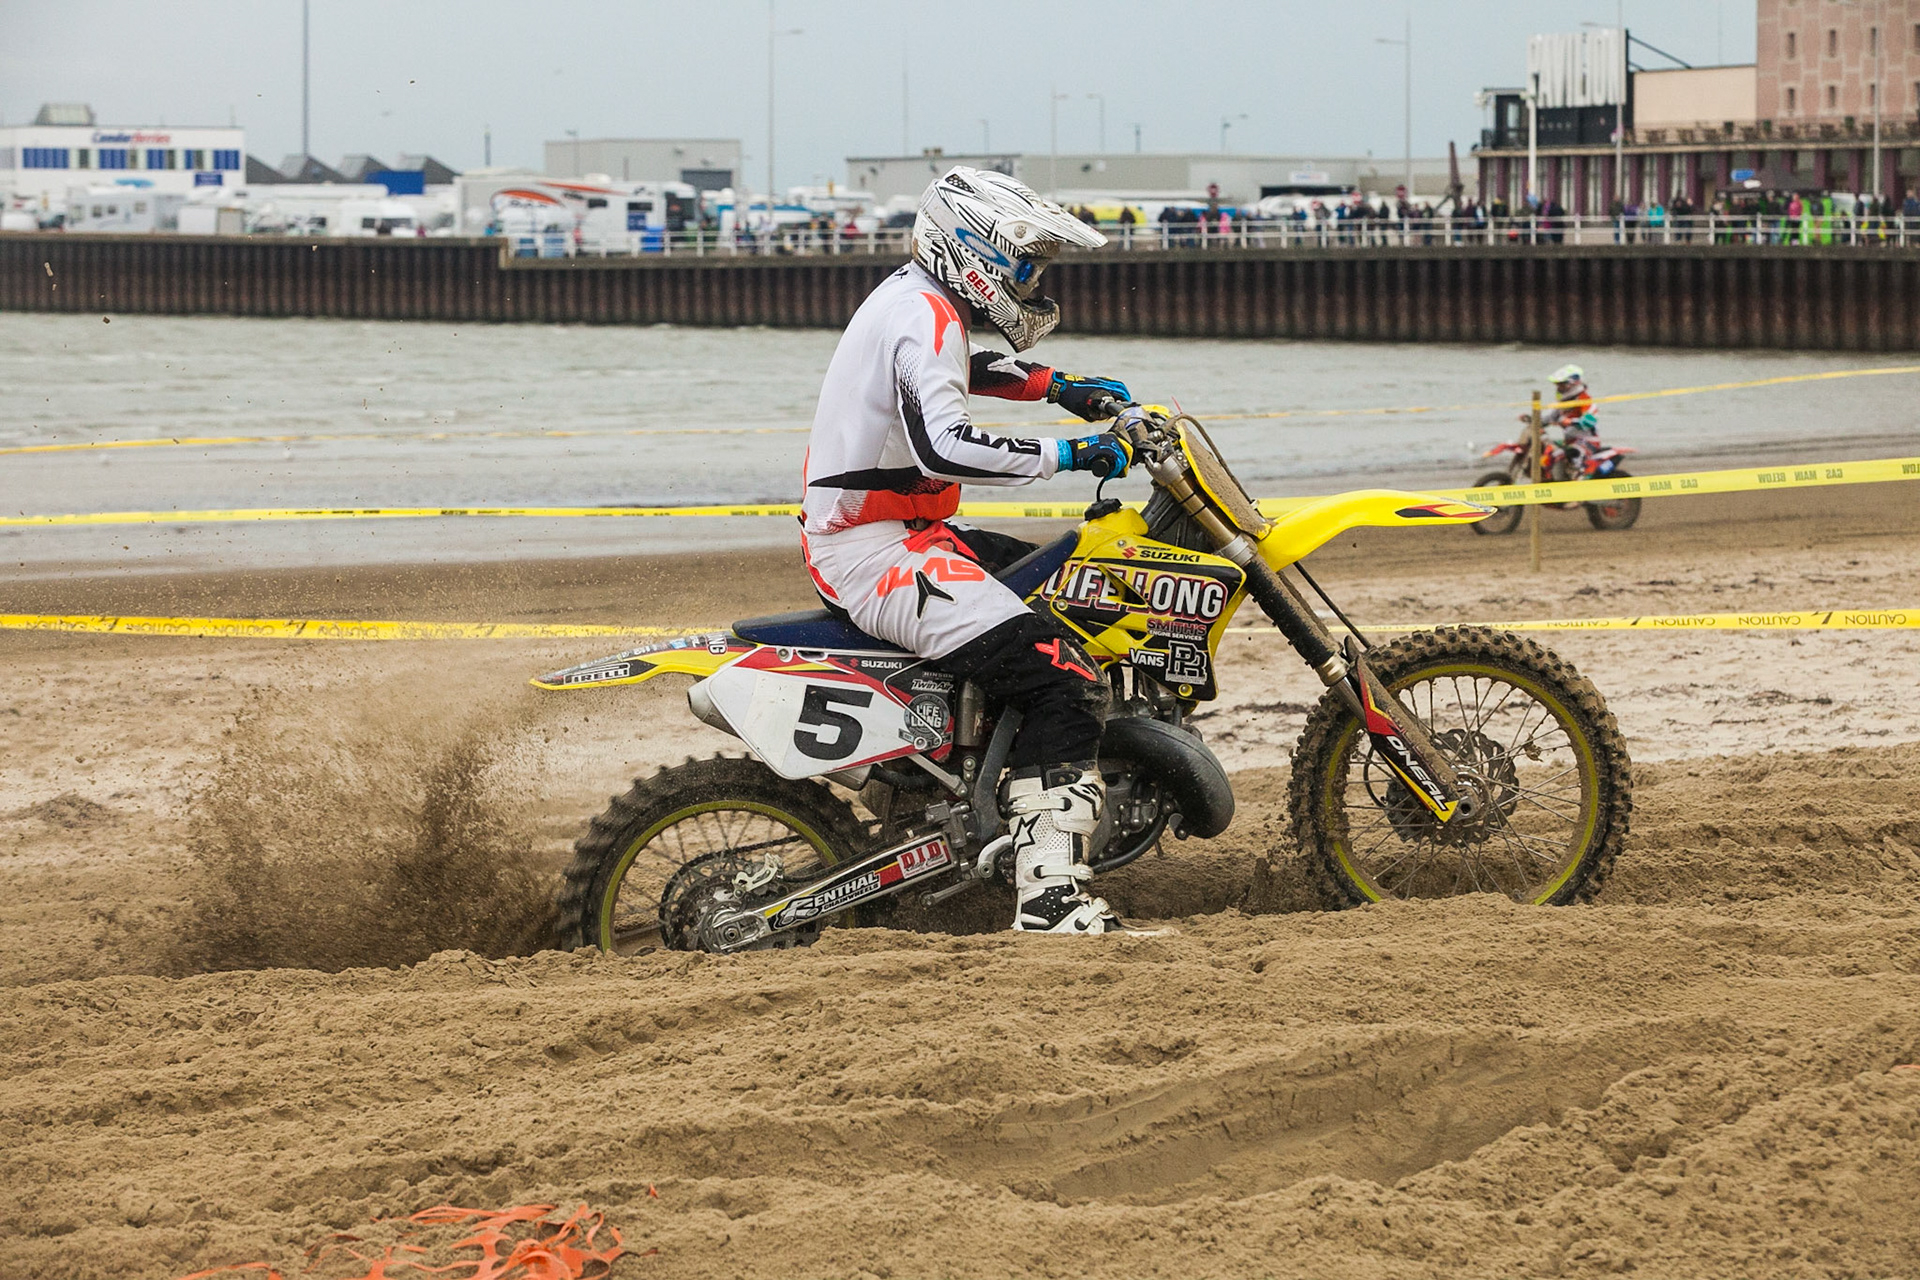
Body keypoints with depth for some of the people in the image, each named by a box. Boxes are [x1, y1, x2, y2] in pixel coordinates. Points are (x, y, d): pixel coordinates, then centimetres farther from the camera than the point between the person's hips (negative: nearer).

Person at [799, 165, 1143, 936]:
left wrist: (1056, 386, 26)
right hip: (877, 553, -11)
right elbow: (944, 444, -33)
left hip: (862, 536, 11)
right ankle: (1049, 895, -28)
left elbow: (963, 369, 39)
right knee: (1063, 680, -21)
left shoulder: (912, 300, 15)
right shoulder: (923, 317, -17)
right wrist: (1064, 456, -27)